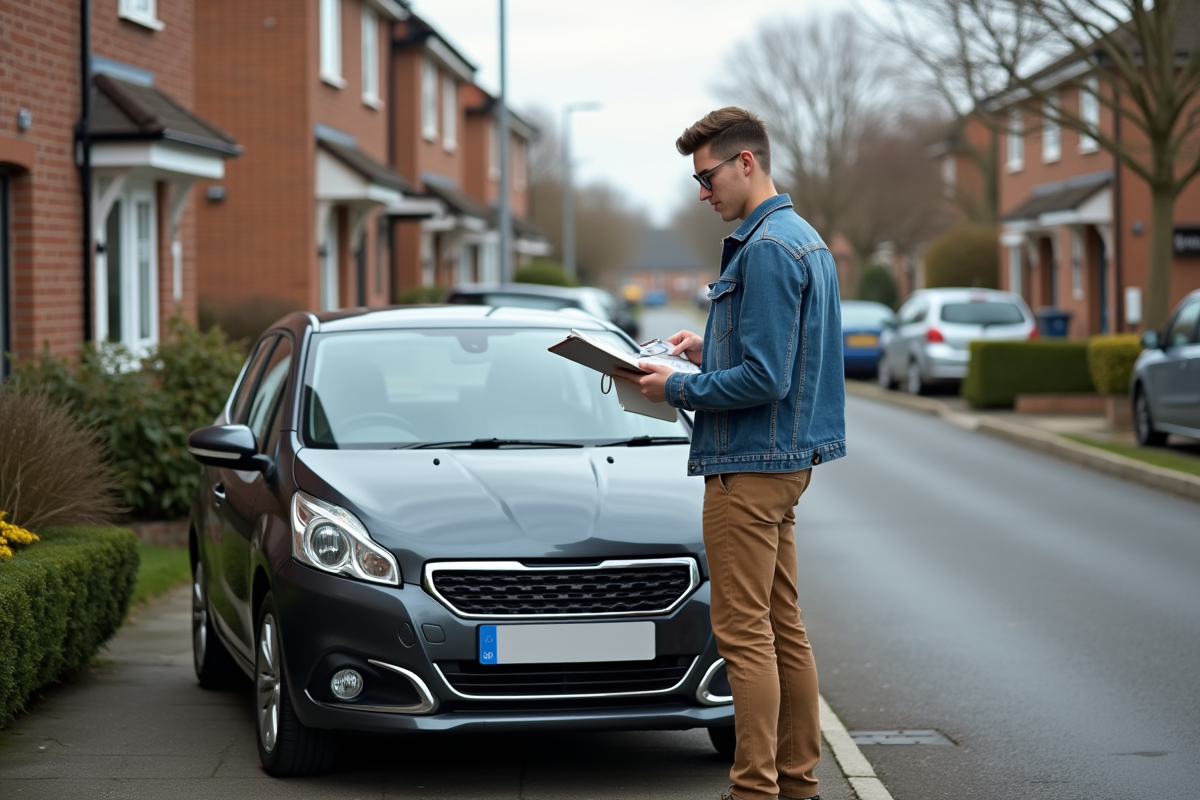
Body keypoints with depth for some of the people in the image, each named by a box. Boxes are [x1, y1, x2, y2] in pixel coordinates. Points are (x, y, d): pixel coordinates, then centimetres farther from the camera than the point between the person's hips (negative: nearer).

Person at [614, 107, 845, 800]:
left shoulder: (766, 249, -18)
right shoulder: (806, 239, 14)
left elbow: (765, 379, -22)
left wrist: (678, 389, -12)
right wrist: (708, 347, 13)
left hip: (751, 466, -10)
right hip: (788, 458, 10)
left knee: (745, 633, -6)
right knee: (784, 628, 13)